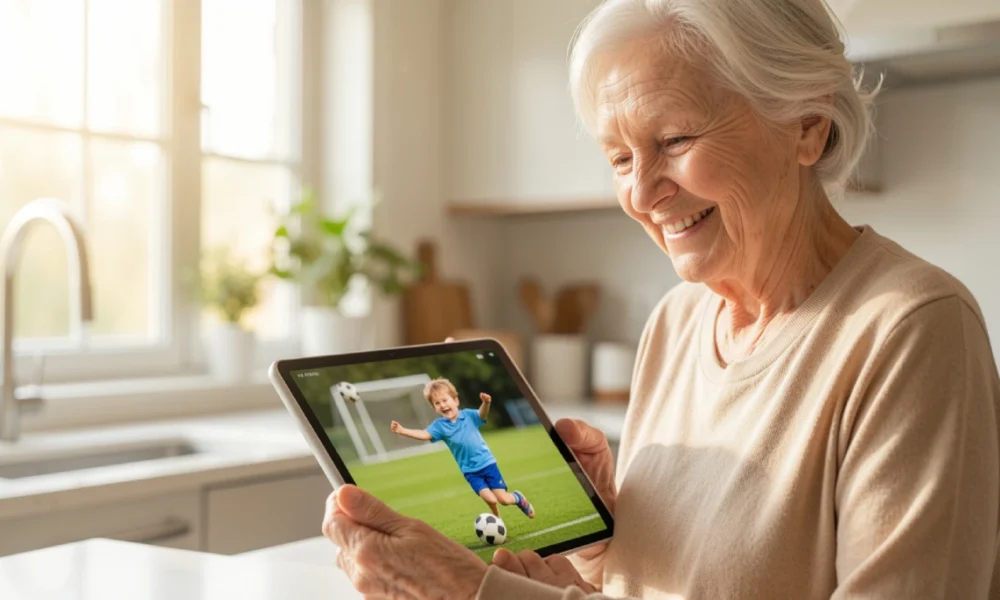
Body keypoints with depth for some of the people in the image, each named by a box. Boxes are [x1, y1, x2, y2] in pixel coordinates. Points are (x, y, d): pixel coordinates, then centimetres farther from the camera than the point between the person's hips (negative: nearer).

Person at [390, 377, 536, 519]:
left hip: (487, 463, 0)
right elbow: (424, 434, -19)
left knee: (503, 499, -3)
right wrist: (402, 431, -34)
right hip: (470, 471, 0)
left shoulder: (468, 415, -5)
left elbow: (482, 415, -23)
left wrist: (486, 403, -46)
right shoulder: (439, 425, -5)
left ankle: (518, 498, 33)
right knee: (490, 499, -19)